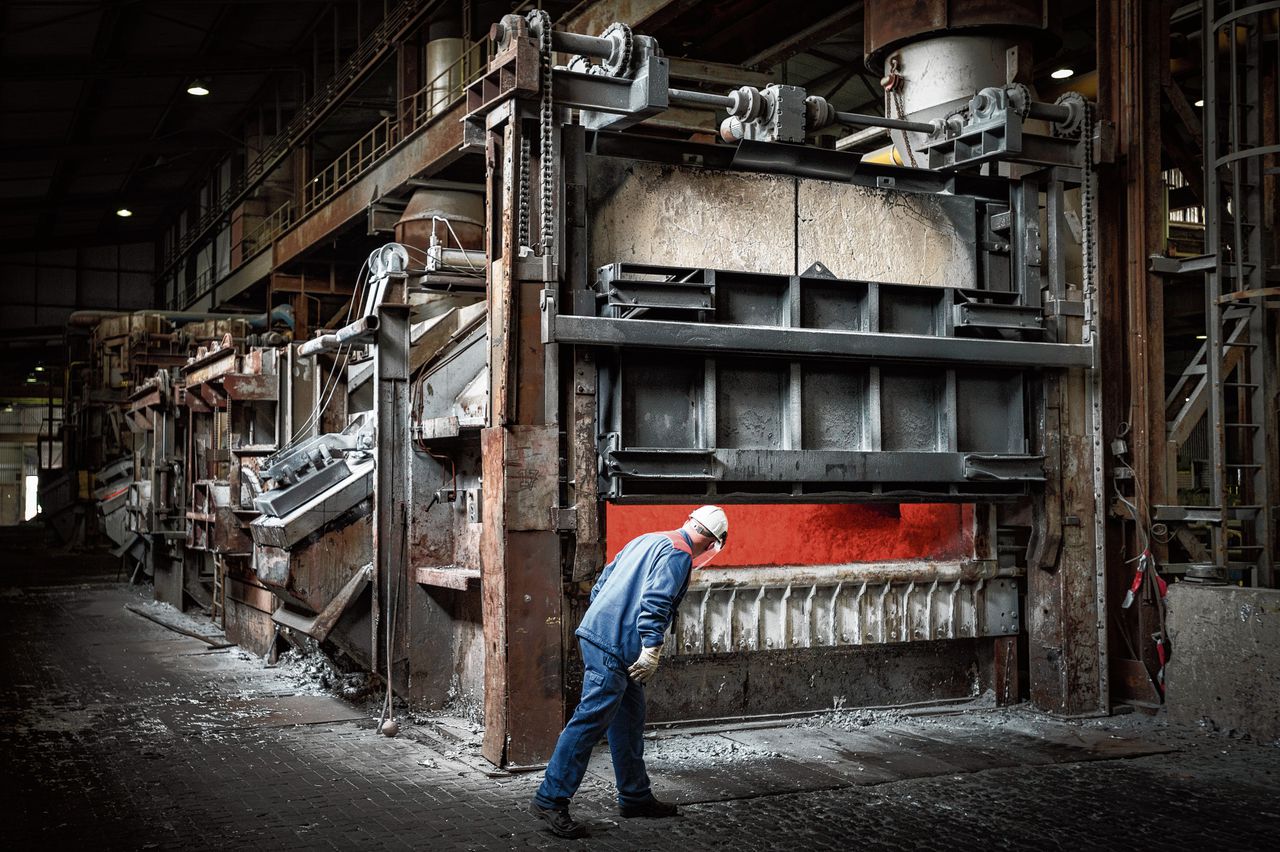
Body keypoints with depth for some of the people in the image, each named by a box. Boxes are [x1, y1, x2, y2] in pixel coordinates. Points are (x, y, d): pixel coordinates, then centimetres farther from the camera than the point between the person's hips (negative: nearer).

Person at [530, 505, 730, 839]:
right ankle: (550, 798, -7)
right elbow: (654, 602, -21)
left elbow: (603, 582, 22)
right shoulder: (678, 555, -9)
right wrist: (652, 651, -21)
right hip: (614, 647, -10)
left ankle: (635, 797, 26)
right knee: (590, 720, -9)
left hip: (597, 633, 10)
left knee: (629, 720, 17)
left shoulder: (648, 540, 19)